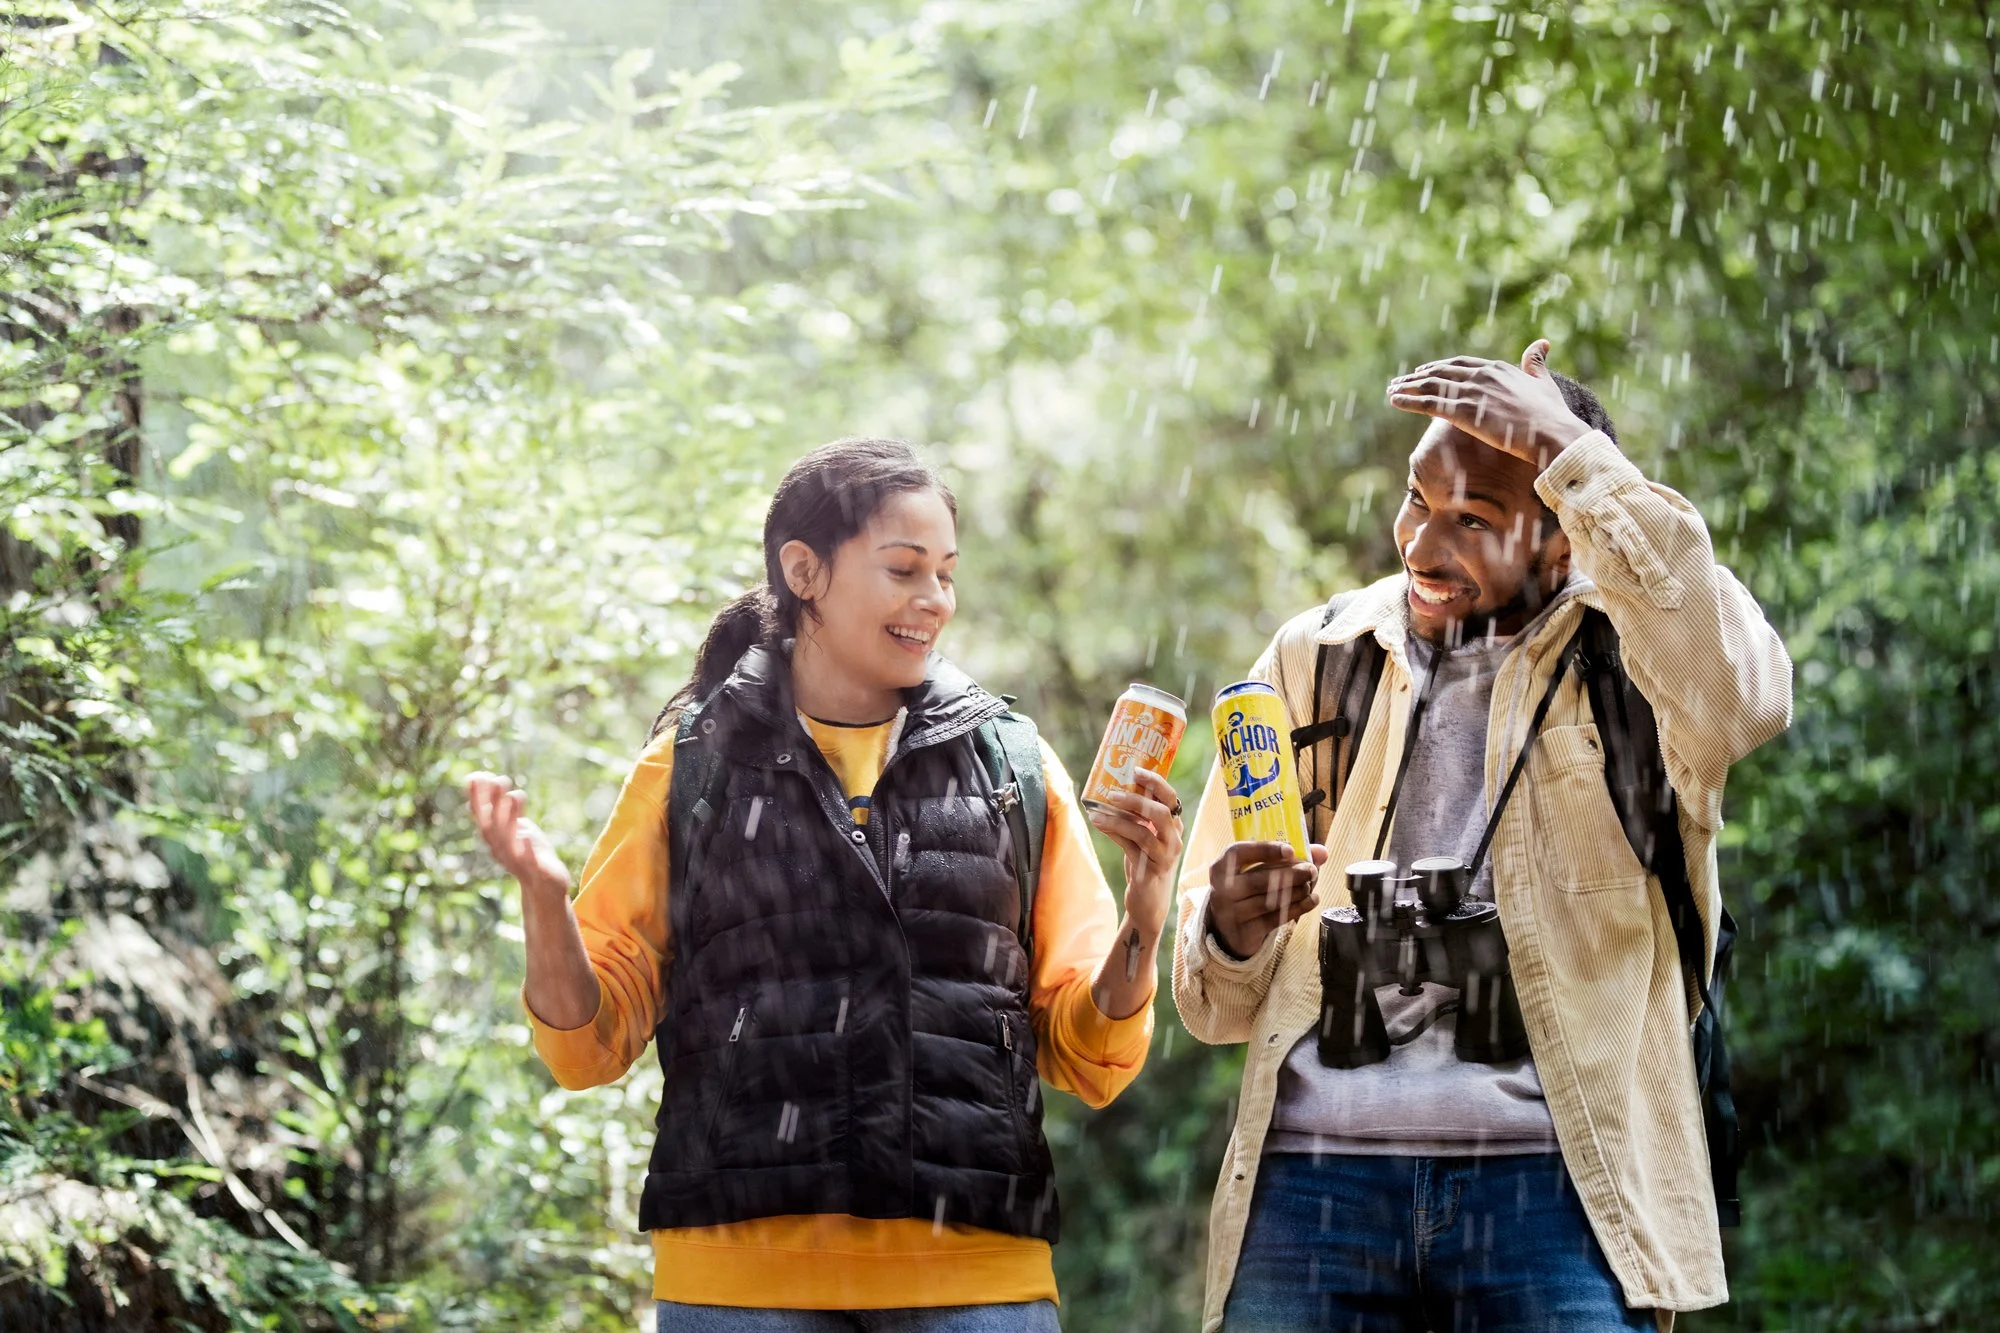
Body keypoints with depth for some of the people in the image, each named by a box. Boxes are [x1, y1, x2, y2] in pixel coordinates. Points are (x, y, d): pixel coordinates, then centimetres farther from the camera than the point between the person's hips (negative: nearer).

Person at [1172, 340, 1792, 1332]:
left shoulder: (1634, 649, 4)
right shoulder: (1316, 661, 14)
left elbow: (1742, 697, -23)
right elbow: (1216, 1004, 18)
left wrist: (1573, 457, -19)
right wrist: (1231, 937, -7)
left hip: (1551, 1184, -3)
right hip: (1315, 1176, 3)